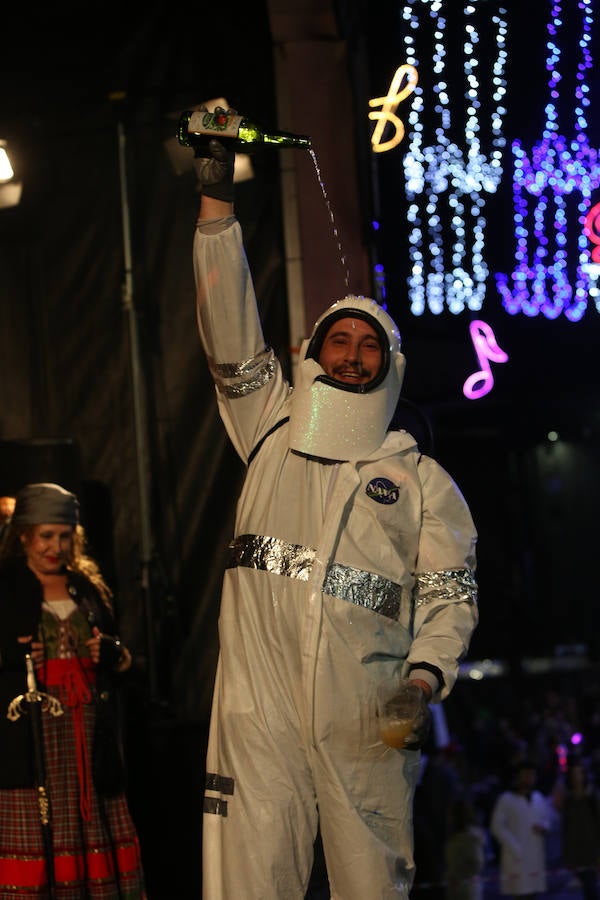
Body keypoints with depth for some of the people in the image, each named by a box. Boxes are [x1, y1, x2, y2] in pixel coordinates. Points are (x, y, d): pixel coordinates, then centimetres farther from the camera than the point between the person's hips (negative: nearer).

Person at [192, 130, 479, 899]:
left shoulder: (424, 481, 15)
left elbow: (450, 594, 9)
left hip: (366, 723, 0)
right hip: (258, 711, 0)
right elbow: (229, 338, 9)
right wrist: (216, 200, 3)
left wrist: (427, 674, -11)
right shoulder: (274, 431, 17)